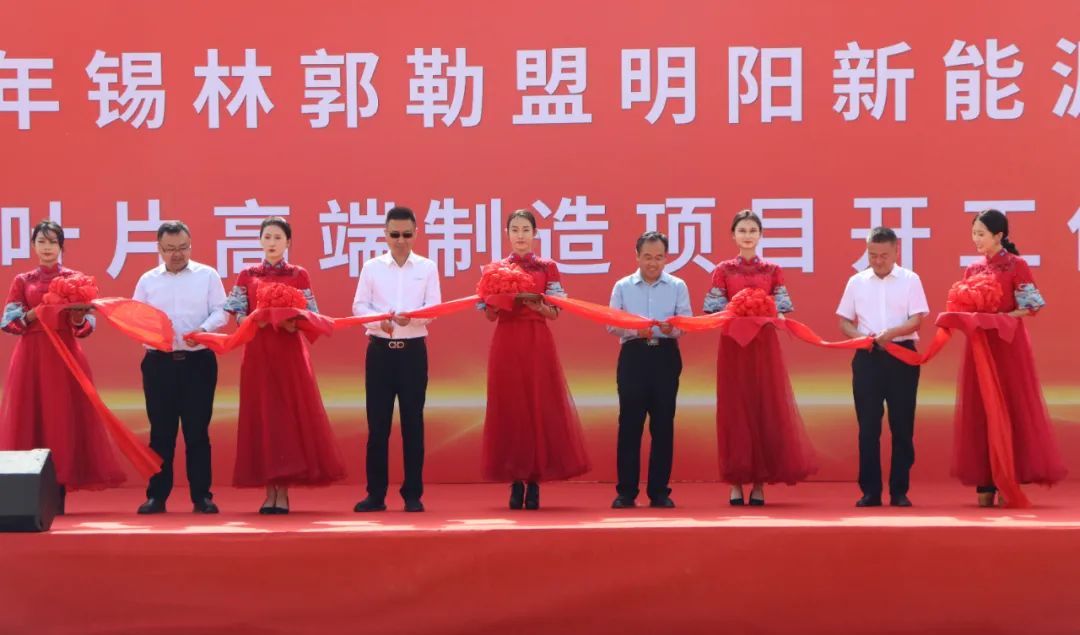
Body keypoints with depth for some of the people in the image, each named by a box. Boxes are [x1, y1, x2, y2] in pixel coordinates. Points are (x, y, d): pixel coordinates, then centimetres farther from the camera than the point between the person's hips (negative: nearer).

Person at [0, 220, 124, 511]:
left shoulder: (75, 278, 7)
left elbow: (86, 325, 3)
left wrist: (77, 317, -18)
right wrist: (33, 315, -14)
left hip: (65, 354, -1)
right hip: (31, 355, 1)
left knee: (65, 418, -5)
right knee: (30, 417, -3)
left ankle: (59, 493, -1)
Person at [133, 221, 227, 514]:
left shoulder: (207, 275, 6)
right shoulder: (147, 280, 10)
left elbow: (220, 311, 0)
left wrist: (203, 330, -18)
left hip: (198, 361, -1)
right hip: (159, 362, 1)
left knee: (197, 430, 0)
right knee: (161, 431, 3)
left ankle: (201, 495, 6)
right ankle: (157, 495, 8)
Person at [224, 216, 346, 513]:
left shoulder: (299, 275, 5)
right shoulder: (247, 276, 8)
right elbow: (237, 314, 3)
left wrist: (294, 324, -18)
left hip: (289, 352, -1)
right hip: (258, 352, 1)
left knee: (291, 413, -3)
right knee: (261, 415, -1)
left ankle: (283, 491, 2)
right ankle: (269, 491, 4)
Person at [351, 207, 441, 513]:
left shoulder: (427, 268, 5)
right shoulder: (371, 267, 5)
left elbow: (434, 308, -2)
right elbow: (359, 306, 2)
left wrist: (410, 316, -23)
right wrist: (380, 320, -19)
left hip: (413, 350, 0)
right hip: (379, 349, 0)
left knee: (412, 422, 2)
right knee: (377, 422, 1)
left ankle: (413, 494, 9)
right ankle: (376, 493, 8)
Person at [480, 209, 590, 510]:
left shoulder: (547, 268, 6)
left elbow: (554, 312, 2)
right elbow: (490, 315, 6)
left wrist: (536, 305, -16)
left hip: (537, 344, -1)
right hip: (506, 344, 1)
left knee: (540, 407, -4)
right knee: (510, 408, -1)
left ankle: (534, 482, 1)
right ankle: (516, 482, 3)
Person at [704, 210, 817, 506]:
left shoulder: (773, 271, 7)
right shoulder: (723, 270, 4)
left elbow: (782, 310, 3)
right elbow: (713, 311, 0)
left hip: (765, 347, 1)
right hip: (733, 346, -1)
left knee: (767, 408, -1)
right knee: (735, 410, -2)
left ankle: (760, 483, 5)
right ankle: (736, 483, 2)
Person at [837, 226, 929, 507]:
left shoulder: (910, 280, 2)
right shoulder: (857, 282, 8)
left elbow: (917, 319, -6)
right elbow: (844, 321, 10)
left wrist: (892, 333, -24)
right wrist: (860, 336, -12)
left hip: (902, 356, -1)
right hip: (867, 357, 2)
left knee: (902, 426, 2)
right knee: (868, 426, 2)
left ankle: (899, 491, 8)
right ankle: (870, 491, 7)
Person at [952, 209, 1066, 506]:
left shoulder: (1016, 266, -4)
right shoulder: (972, 269, 11)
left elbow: (1031, 307, -7)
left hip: (1008, 345, -5)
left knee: (1011, 407, -4)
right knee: (979, 410, 2)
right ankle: (985, 483, 4)